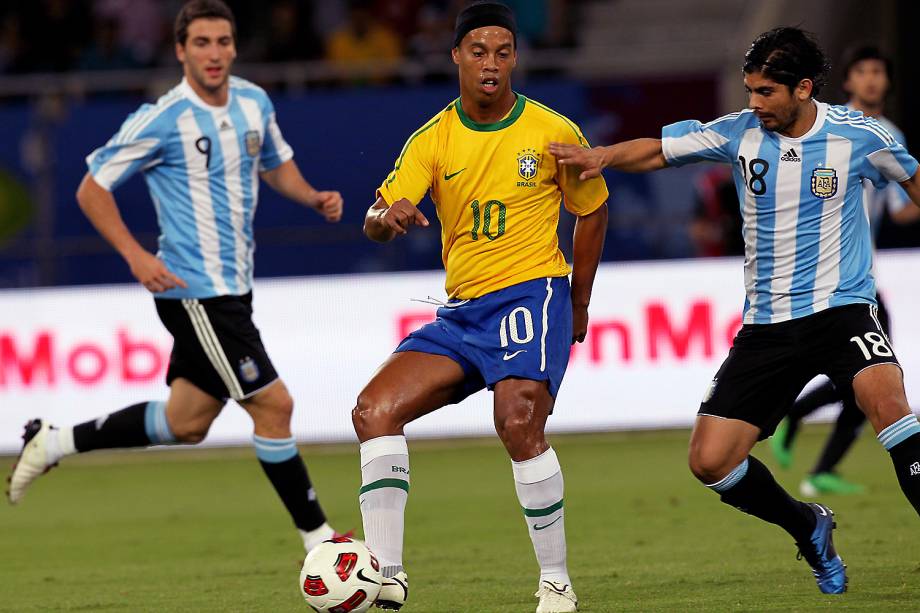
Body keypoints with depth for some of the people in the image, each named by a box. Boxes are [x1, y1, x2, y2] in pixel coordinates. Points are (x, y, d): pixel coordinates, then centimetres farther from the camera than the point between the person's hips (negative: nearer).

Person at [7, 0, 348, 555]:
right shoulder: (163, 121, -14)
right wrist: (135, 254, -19)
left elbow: (276, 163, 25)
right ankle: (319, 540, 0)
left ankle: (55, 442, 29)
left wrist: (314, 197, 5)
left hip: (233, 289, 8)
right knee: (273, 404, -10)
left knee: (186, 423, 14)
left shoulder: (254, 103, 6)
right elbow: (92, 190, -8)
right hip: (195, 292, -8)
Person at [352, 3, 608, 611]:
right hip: (460, 311, 5)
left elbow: (593, 211, 11)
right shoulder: (433, 140, 3)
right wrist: (388, 216, -33)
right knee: (374, 411, -11)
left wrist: (578, 307, 12)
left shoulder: (552, 133, -2)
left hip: (530, 293, -5)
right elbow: (378, 219, -7)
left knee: (519, 424, -27)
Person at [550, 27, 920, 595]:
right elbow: (658, 150, 6)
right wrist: (602, 156, -12)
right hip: (766, 324, 4)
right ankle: (809, 529, 23)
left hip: (840, 308, -4)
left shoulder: (857, 136, -6)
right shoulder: (740, 132, 0)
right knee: (710, 460, -3)